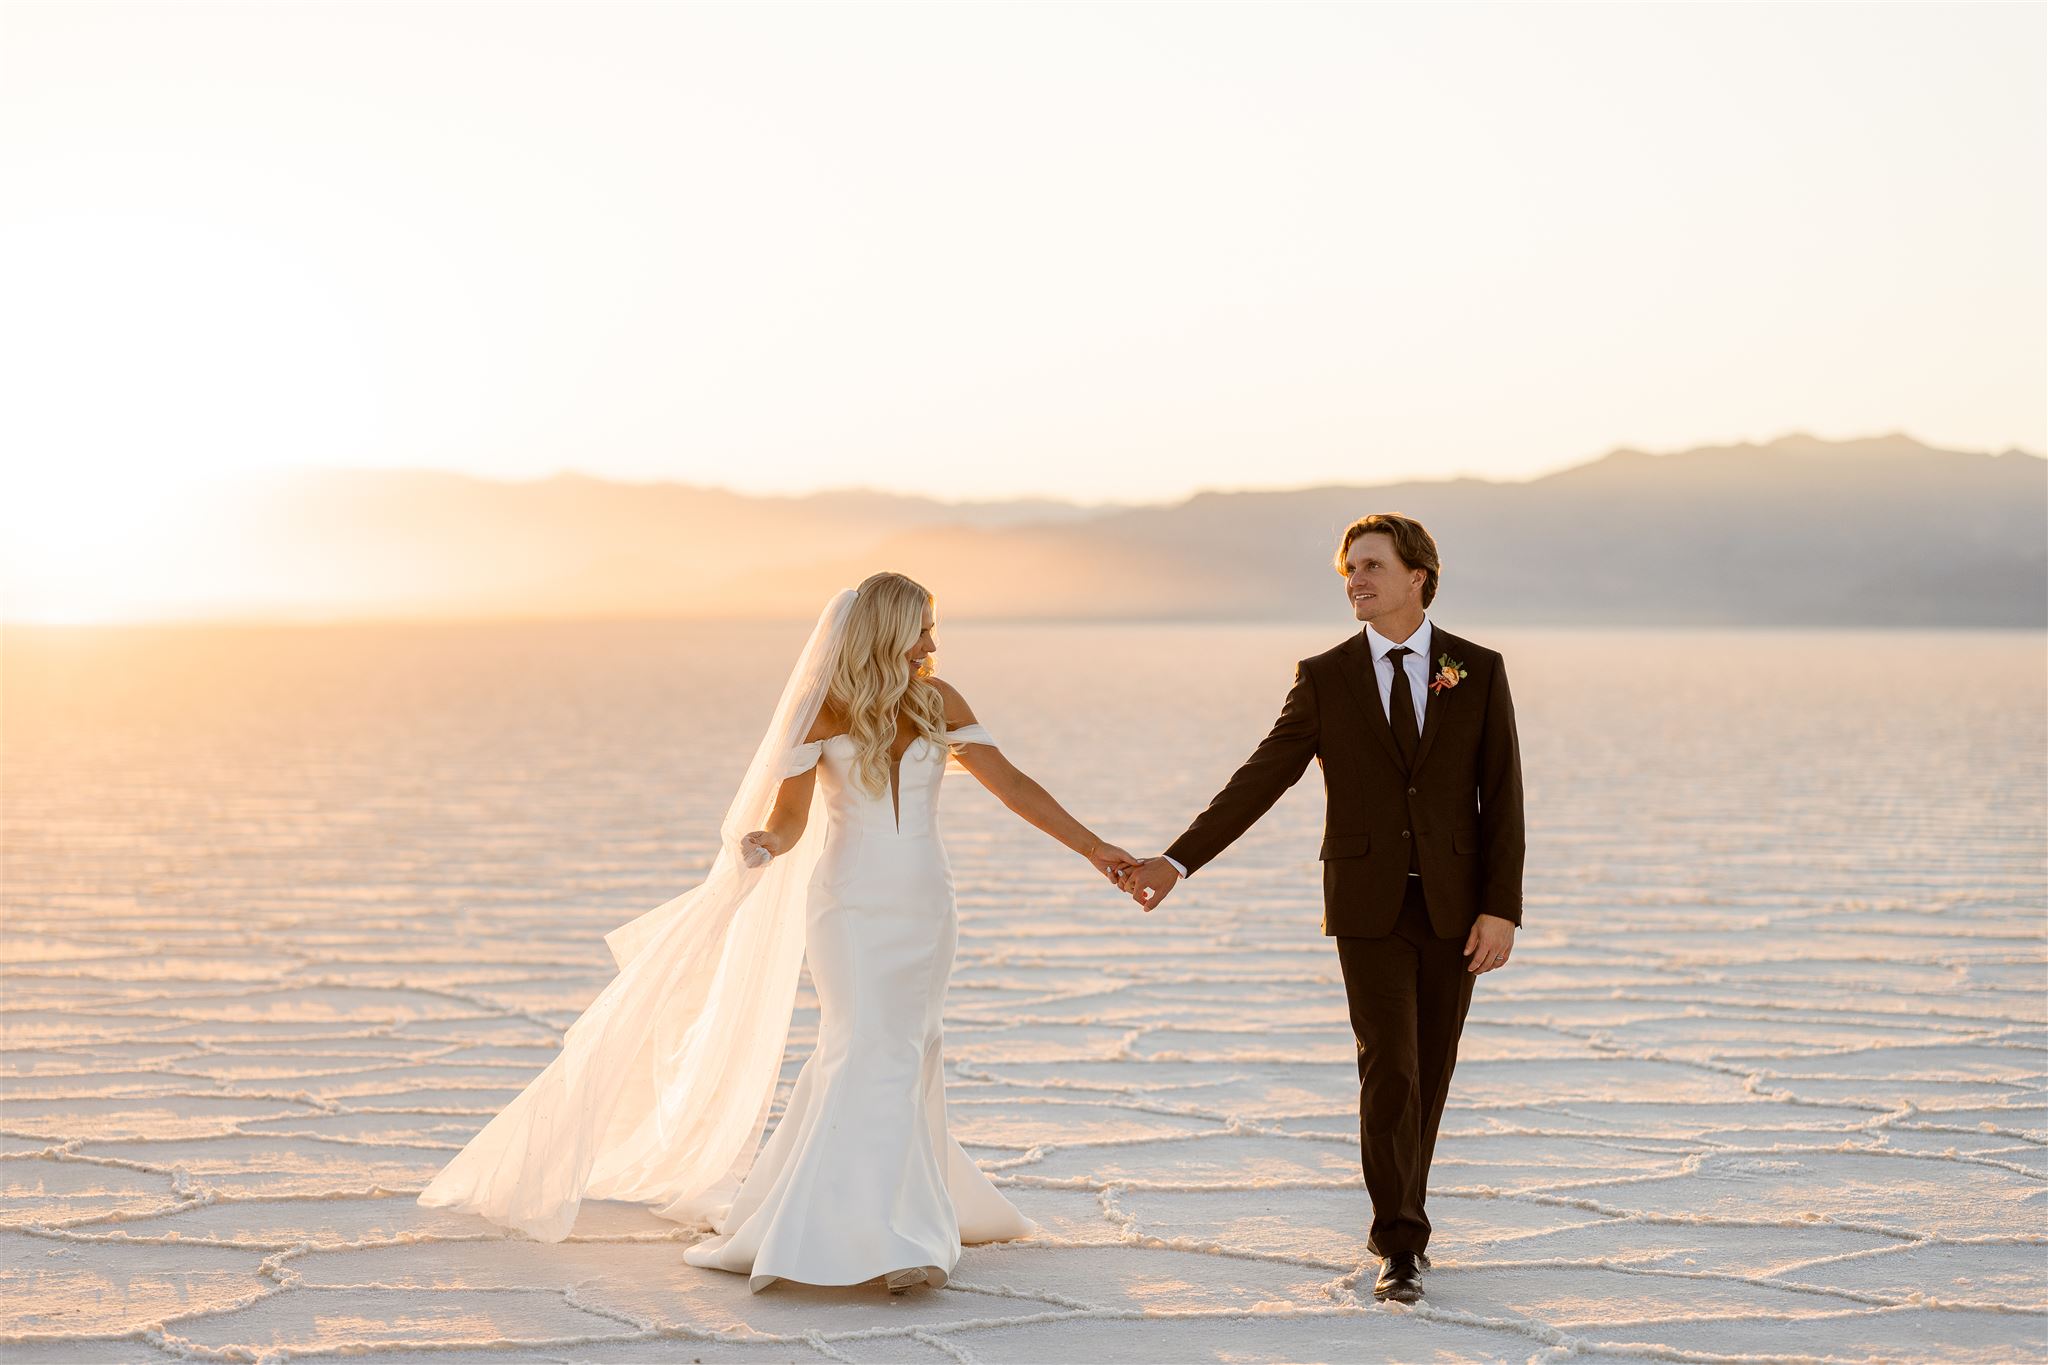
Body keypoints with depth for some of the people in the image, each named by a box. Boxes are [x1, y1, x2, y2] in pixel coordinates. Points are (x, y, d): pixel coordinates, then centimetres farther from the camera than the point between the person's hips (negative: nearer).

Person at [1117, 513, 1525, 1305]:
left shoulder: (1479, 671, 0)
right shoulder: (1325, 678, 0)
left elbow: (1502, 797, -2)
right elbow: (1260, 780, -2)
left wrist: (1502, 908, -9)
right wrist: (1178, 860, -10)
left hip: (1452, 905, 1)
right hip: (1368, 906, -1)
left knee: (1429, 1072, 8)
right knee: (1388, 1069, -10)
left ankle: (1397, 1217, 27)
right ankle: (1401, 1245, -5)